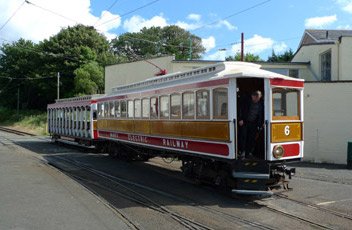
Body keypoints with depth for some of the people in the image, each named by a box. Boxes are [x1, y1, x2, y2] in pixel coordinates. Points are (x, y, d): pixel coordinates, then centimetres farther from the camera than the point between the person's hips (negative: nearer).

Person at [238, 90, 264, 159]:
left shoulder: (261, 104, 2)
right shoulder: (245, 101, -6)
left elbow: (261, 115, 9)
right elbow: (240, 110, -4)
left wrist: (259, 125, 5)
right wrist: (240, 119, -11)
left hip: (253, 123, 2)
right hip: (244, 122, -2)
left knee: (251, 139, 2)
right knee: (243, 137, -7)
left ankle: (249, 153, 11)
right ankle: (242, 152, 0)